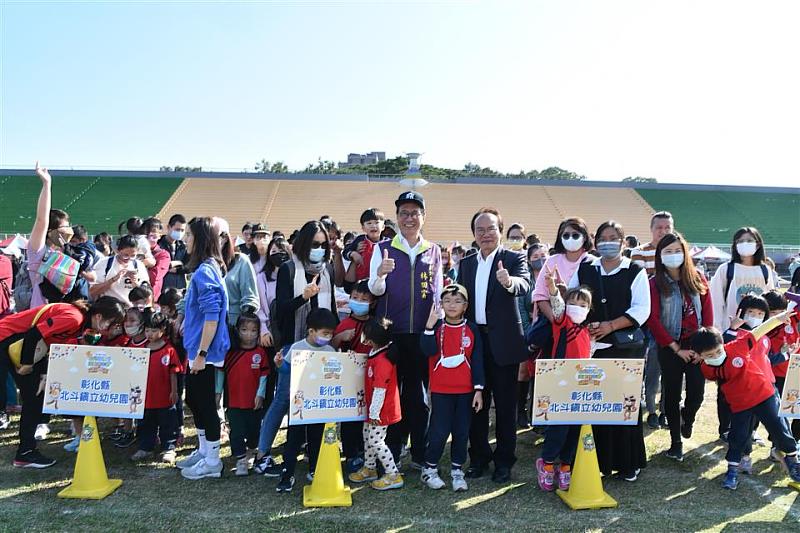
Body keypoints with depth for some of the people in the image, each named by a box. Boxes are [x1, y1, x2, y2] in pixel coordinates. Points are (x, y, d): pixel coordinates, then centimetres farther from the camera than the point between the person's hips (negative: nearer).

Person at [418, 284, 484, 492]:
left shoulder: (472, 330, 1)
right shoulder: (437, 327, 0)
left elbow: (477, 361, 1)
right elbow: (428, 350, -17)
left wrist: (478, 389, -2)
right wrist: (430, 325, -26)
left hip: (465, 390, 1)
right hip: (440, 390, -1)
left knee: (461, 431, 8)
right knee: (439, 431, -1)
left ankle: (457, 470, 22)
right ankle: (429, 469, 17)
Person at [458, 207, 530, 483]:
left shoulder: (514, 259, -2)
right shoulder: (466, 264, 11)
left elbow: (524, 283, -22)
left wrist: (509, 282, -45)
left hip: (504, 341, -4)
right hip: (473, 340, 4)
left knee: (505, 404, 5)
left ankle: (504, 460, 17)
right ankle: (479, 456, 24)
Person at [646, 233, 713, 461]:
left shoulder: (698, 280, 5)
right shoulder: (655, 284, -4)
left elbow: (708, 314, 3)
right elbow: (653, 320, -8)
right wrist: (676, 348, -10)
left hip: (697, 347, 2)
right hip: (670, 348, -2)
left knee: (696, 394, 0)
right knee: (672, 395, 4)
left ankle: (686, 417, 35)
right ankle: (676, 442, 19)